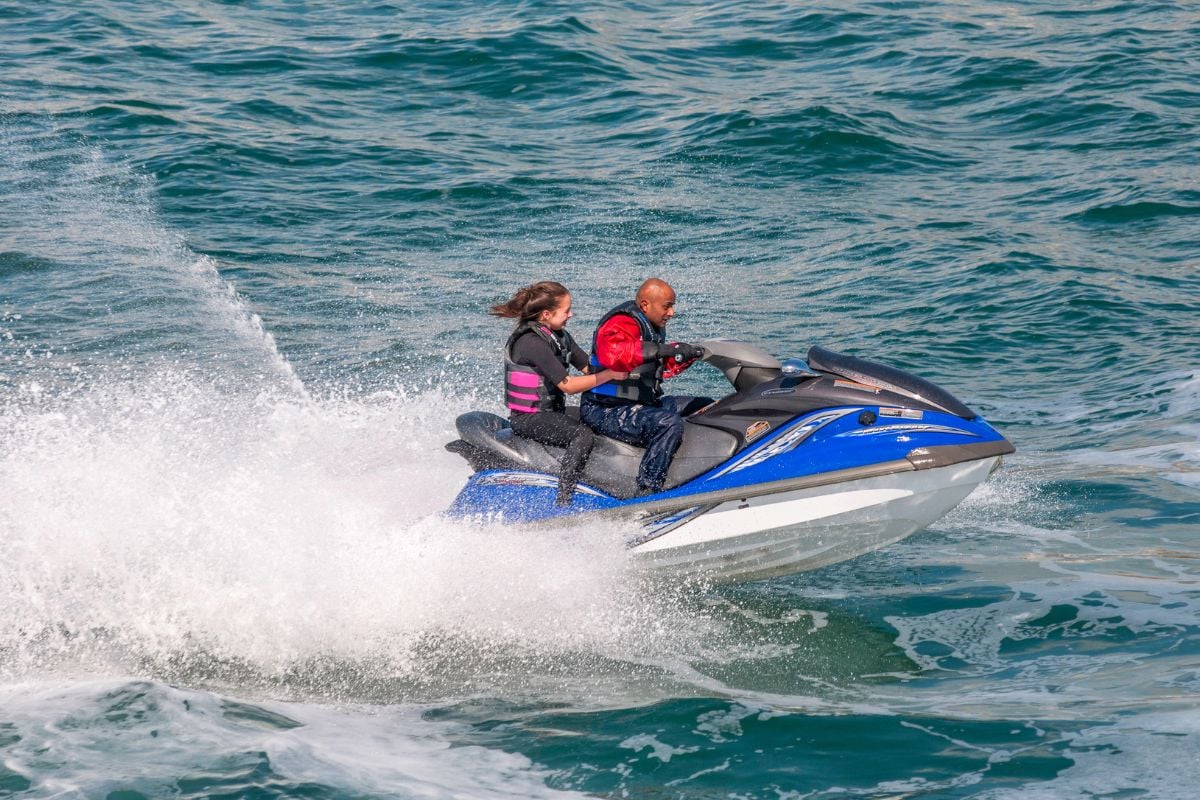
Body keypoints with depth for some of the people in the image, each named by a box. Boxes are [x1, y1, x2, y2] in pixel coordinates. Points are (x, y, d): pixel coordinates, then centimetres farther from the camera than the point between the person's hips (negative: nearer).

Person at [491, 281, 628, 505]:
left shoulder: (559, 336, 10)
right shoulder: (531, 342, -20)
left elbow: (589, 367, 9)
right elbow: (568, 385, -24)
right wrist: (610, 375, -24)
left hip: (553, 411, 10)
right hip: (529, 418, -10)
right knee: (583, 435, -31)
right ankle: (563, 502, -35)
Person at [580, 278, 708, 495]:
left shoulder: (653, 327, 14)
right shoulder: (621, 324, -18)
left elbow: (662, 368, 27)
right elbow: (611, 354, -41)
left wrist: (688, 356, 8)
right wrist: (660, 349, -44)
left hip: (644, 402, 11)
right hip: (607, 411, -11)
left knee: (707, 407, 13)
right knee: (669, 423, -35)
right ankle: (647, 491, -34)